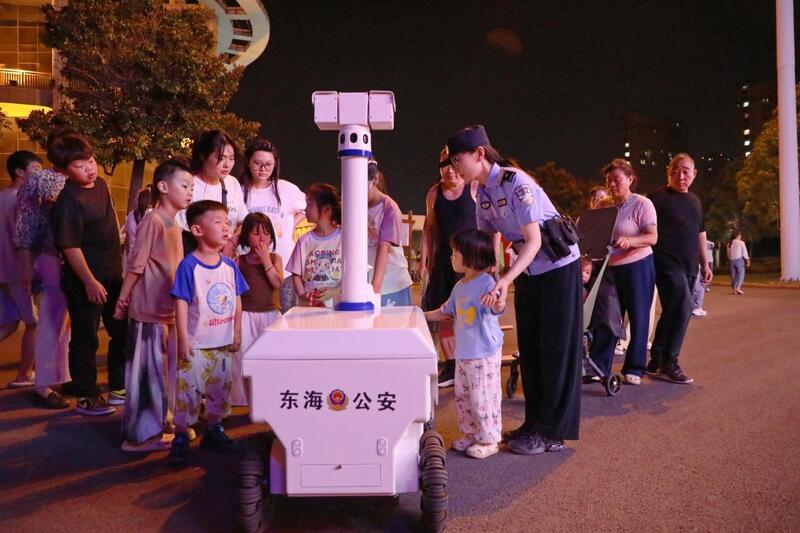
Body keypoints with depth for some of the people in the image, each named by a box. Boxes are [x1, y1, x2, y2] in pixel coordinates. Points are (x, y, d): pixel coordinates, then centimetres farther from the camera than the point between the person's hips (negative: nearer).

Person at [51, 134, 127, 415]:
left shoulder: (101, 185, 5)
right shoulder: (68, 200, -18)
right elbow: (70, 246, -20)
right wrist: (90, 281, -21)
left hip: (113, 276, 8)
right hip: (85, 282, -8)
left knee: (122, 333, 15)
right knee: (85, 339, 5)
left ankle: (119, 389, 30)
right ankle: (86, 398, 19)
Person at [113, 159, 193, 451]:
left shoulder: (174, 223, 11)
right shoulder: (152, 221, -15)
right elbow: (135, 265, -14)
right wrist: (121, 302, -11)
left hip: (170, 310, 8)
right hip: (149, 309, -8)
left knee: (165, 370, 16)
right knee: (148, 371, 1)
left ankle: (160, 423, 30)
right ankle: (142, 433, 13)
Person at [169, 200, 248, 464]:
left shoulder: (230, 265, 3)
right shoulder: (188, 265, -13)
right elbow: (181, 303, -14)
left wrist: (237, 333, 9)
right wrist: (183, 339, -16)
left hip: (224, 343, 6)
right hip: (196, 344, -6)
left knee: (220, 389, 17)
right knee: (188, 390, 0)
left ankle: (214, 432, 34)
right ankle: (180, 437, 16)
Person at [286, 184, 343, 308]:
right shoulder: (304, 240, 8)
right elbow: (296, 274, 7)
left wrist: (334, 291, -17)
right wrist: (302, 294, -10)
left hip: (337, 305, -2)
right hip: (308, 306, 2)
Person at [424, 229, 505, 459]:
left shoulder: (486, 282, -15)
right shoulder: (459, 286, 11)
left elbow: (496, 307, -30)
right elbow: (445, 312, 25)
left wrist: (498, 305, -52)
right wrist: (423, 316, 27)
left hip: (485, 354, -9)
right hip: (463, 353, 9)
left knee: (483, 398, 0)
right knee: (462, 396, 16)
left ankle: (489, 439, 15)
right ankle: (469, 433, 32)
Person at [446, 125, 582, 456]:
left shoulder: (516, 184, -25)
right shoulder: (482, 192, 0)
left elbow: (533, 240, -27)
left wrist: (504, 281, -37)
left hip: (557, 266, -8)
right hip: (527, 270, 8)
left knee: (556, 348, -1)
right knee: (529, 348, 12)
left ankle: (552, 432, 8)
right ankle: (535, 422, 24)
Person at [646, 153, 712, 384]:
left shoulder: (695, 200, 16)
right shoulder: (658, 197, -5)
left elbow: (700, 233, 23)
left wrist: (704, 264, 20)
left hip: (689, 266, 7)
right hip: (667, 263, -7)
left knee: (672, 313, 8)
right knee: (682, 308, -15)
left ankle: (656, 363, 16)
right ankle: (669, 364, -4)